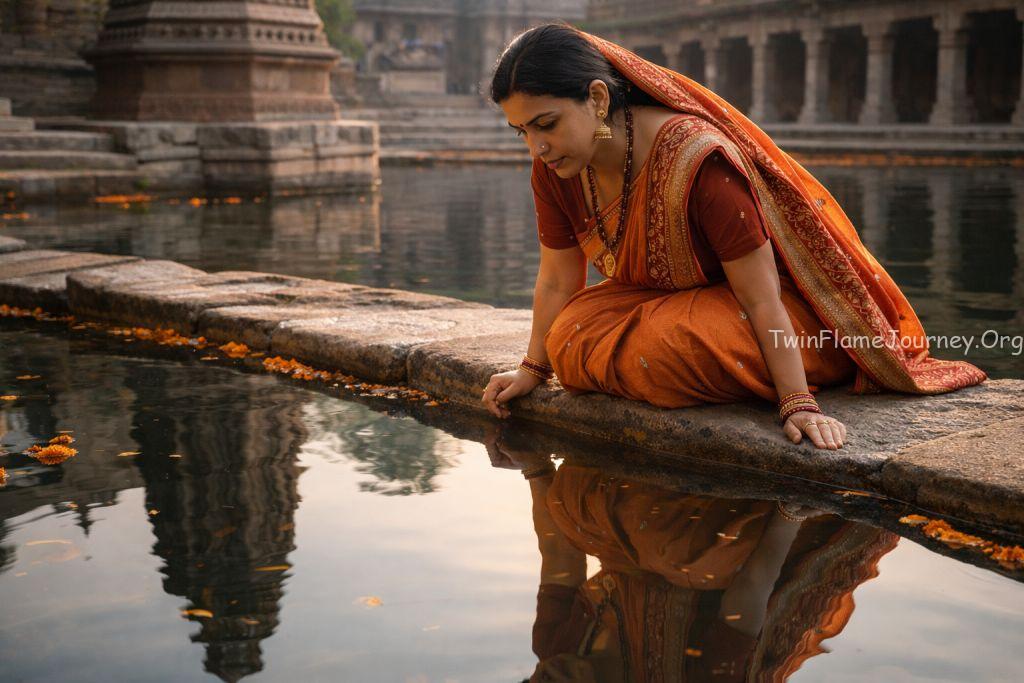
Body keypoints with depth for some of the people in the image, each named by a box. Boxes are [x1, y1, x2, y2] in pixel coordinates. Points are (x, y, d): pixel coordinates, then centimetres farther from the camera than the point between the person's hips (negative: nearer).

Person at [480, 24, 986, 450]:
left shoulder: (697, 159, -34)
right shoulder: (554, 169, -14)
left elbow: (762, 298, -30)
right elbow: (557, 281, 0)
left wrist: (798, 405, -33)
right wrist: (533, 369, 7)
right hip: (661, 298, 7)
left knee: (673, 348, -35)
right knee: (572, 341, -17)